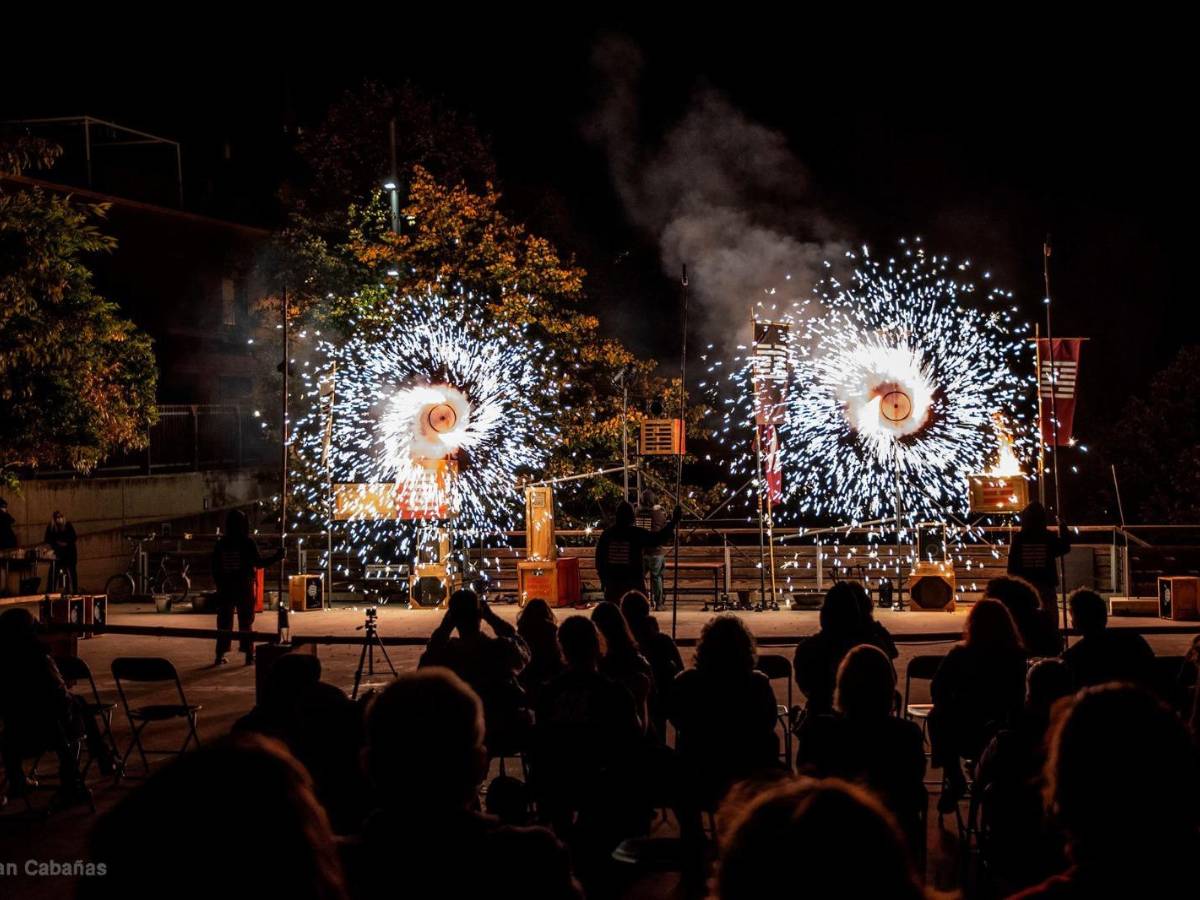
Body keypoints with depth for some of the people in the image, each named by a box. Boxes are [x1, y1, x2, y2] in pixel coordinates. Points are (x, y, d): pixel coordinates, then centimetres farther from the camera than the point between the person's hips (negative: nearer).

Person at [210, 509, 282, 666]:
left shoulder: (220, 543, 3)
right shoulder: (247, 542, -8)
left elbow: (215, 568, 5)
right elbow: (259, 563, -8)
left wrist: (219, 584, 14)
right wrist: (276, 557, 2)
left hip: (225, 588, 3)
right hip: (244, 587, -3)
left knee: (224, 622, 7)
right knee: (246, 621, 4)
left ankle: (220, 654, 3)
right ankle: (249, 654, 2)